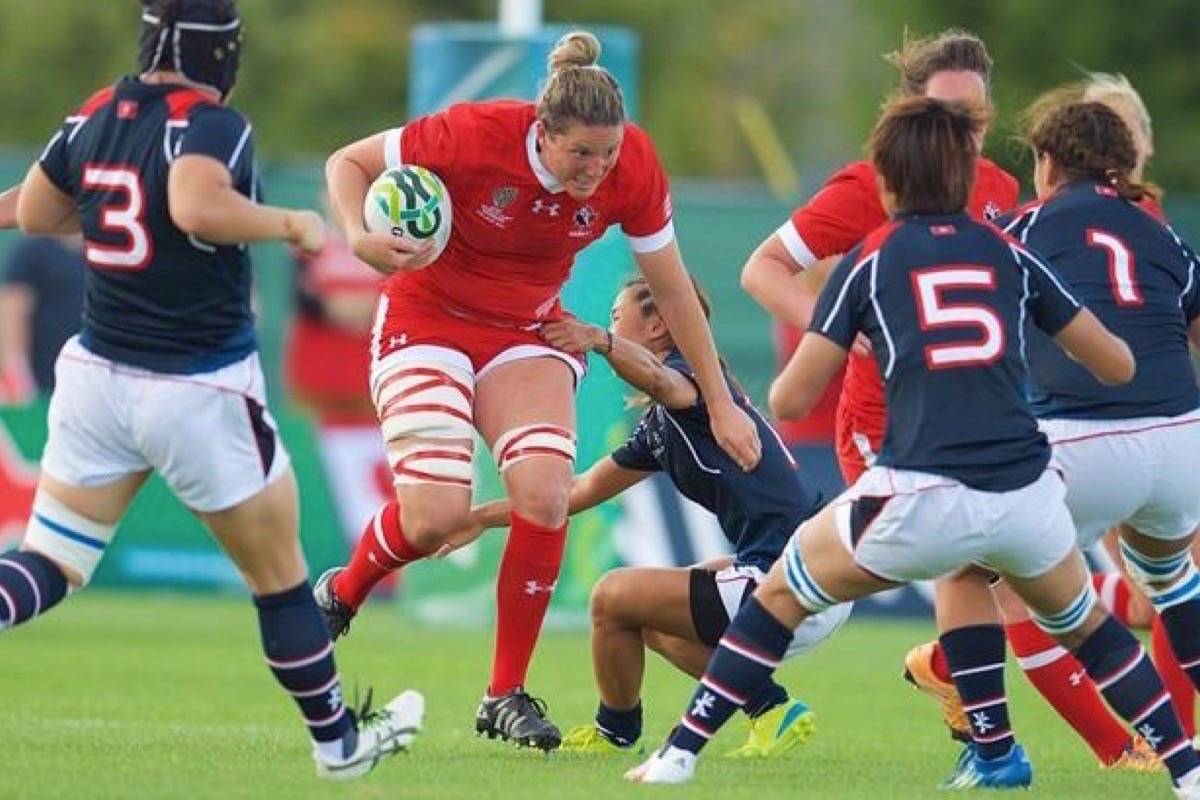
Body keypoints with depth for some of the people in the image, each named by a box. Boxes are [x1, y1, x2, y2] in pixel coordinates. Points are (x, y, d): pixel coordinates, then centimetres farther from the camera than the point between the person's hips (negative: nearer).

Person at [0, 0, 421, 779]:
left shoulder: (95, 117, 4)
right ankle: (338, 739, 25)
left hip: (97, 381, 5)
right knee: (279, 576, 12)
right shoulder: (211, 125, -16)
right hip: (202, 393, -5)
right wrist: (291, 224, -21)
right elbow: (198, 207, -35)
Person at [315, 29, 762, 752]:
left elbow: (672, 288, -3)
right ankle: (340, 595, 16)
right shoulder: (475, 136, -27)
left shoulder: (632, 169, -17)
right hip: (428, 320, -3)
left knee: (545, 493, -20)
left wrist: (719, 402, 1)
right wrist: (359, 238, -33)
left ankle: (507, 694, -6)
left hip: (528, 333, 3)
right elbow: (349, 163, -13)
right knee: (436, 515, -19)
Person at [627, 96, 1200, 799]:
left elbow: (790, 401, 9)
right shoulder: (1011, 256, 14)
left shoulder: (870, 261, 9)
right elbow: (1118, 365, 20)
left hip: (923, 499, -2)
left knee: (781, 595, 19)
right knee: (1087, 627, 29)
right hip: (1026, 495, 2)